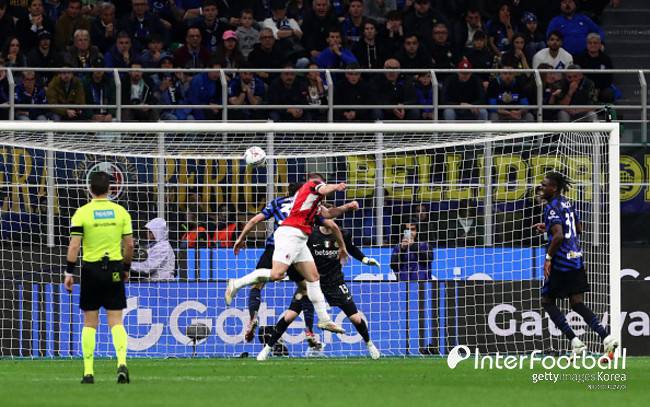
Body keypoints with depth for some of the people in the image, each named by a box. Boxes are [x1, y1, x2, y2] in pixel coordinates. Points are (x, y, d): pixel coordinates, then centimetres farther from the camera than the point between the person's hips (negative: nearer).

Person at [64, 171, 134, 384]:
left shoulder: (82, 213, -6)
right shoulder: (120, 212, 1)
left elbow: (74, 245, -11)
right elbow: (129, 244, 4)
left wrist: (69, 273, -6)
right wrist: (126, 268, 17)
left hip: (91, 269, -1)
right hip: (114, 268, 1)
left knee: (90, 322, 7)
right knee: (116, 322, 3)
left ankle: (88, 372, 6)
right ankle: (122, 362, -18)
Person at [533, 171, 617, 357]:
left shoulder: (552, 208, -14)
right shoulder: (568, 203, 13)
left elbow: (559, 236, -26)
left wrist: (548, 258, -18)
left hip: (561, 262, -8)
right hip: (576, 259, 8)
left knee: (547, 302, 5)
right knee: (577, 304, 7)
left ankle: (574, 340, -5)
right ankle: (606, 337, -9)